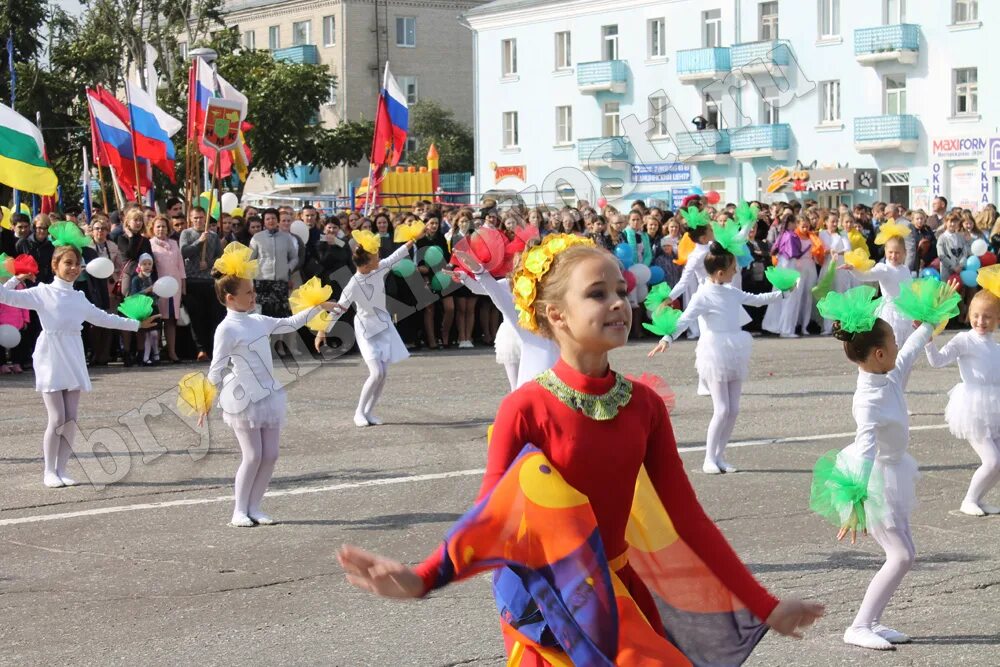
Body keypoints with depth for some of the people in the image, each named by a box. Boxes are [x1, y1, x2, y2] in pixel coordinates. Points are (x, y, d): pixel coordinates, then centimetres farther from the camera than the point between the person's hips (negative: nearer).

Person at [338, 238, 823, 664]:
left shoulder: (644, 405, -3)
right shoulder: (527, 408, -16)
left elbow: (687, 516, 1)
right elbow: (491, 520, -16)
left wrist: (763, 604, 1)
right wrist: (420, 579, -33)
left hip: (621, 596, 4)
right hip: (549, 609, -4)